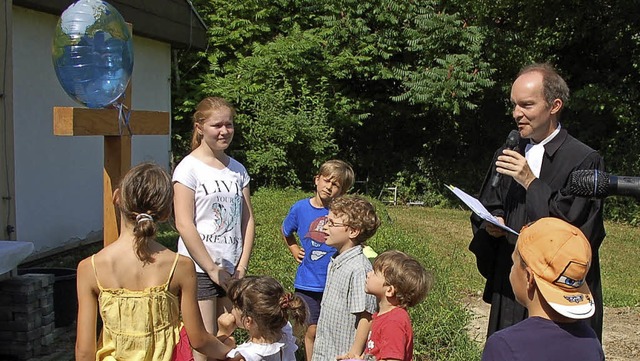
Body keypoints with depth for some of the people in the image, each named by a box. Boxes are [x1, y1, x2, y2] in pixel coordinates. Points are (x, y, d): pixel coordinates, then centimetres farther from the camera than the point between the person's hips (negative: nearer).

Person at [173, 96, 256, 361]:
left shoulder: (237, 169, 9)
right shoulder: (189, 168, -8)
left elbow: (247, 220, 9)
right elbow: (184, 225, -13)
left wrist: (242, 267, -1)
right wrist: (213, 270, -13)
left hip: (231, 271, 6)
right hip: (200, 270, -6)